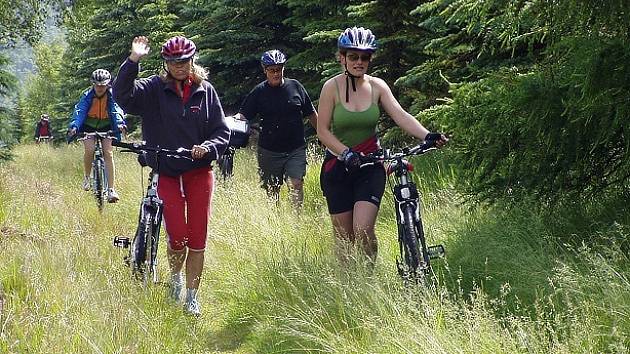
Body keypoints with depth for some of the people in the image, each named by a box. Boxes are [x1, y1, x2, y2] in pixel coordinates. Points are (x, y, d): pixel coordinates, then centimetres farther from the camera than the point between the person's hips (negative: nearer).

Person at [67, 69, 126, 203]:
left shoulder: (112, 95, -15)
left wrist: (120, 124, -49)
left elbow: (116, 111, -28)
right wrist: (74, 127, -44)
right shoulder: (87, 95, -17)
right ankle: (86, 177, 1)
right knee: (89, 149, -25)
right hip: (89, 126, 0)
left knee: (108, 153, -15)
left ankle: (111, 189, -16)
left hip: (106, 127, 0)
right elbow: (79, 112, -26)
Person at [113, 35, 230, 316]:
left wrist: (208, 147, -16)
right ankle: (176, 277, 24)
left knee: (197, 238, -1)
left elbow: (222, 132, 4)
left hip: (199, 171, 2)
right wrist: (133, 60, -31)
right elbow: (123, 94, -21)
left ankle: (192, 298, 12)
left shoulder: (205, 91, 4)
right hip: (167, 173, -1)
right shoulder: (154, 89, -2)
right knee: (177, 237, -8)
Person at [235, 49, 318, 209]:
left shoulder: (295, 86, 4)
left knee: (296, 184, -14)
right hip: (269, 151, 0)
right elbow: (243, 116, -3)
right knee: (271, 190, 6)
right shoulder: (259, 92, 1)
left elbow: (311, 114, 12)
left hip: (296, 149, 0)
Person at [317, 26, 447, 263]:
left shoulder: (377, 86, 0)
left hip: (370, 166, 1)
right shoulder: (332, 87, -8)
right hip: (338, 166, -1)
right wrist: (346, 153, -26)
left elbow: (400, 116, -12)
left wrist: (427, 136, -29)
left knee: (363, 231, -14)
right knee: (344, 237, 3)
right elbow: (323, 131, -11)